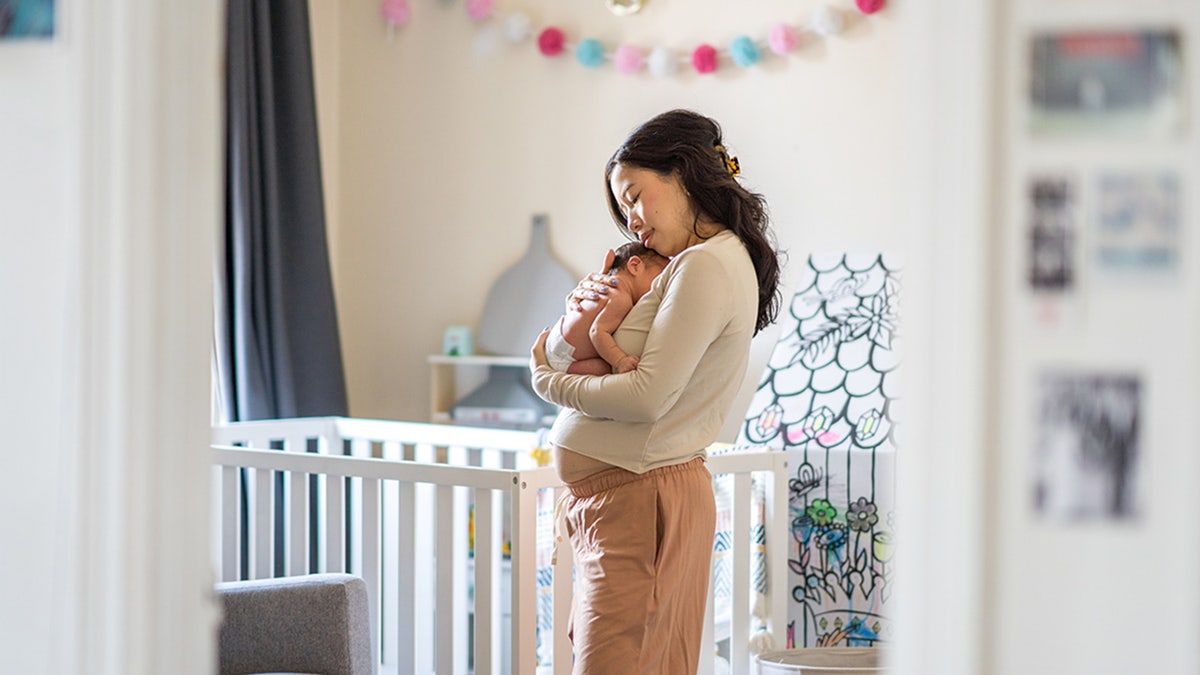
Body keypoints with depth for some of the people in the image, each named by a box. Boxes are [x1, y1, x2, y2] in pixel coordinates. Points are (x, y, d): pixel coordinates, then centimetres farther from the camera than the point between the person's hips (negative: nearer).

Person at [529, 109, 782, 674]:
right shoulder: (720, 261, 17)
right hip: (618, 500, 10)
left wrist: (548, 381, -6)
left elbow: (647, 396, -20)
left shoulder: (706, 267, -14)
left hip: (640, 501, -10)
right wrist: (588, 300, 3)